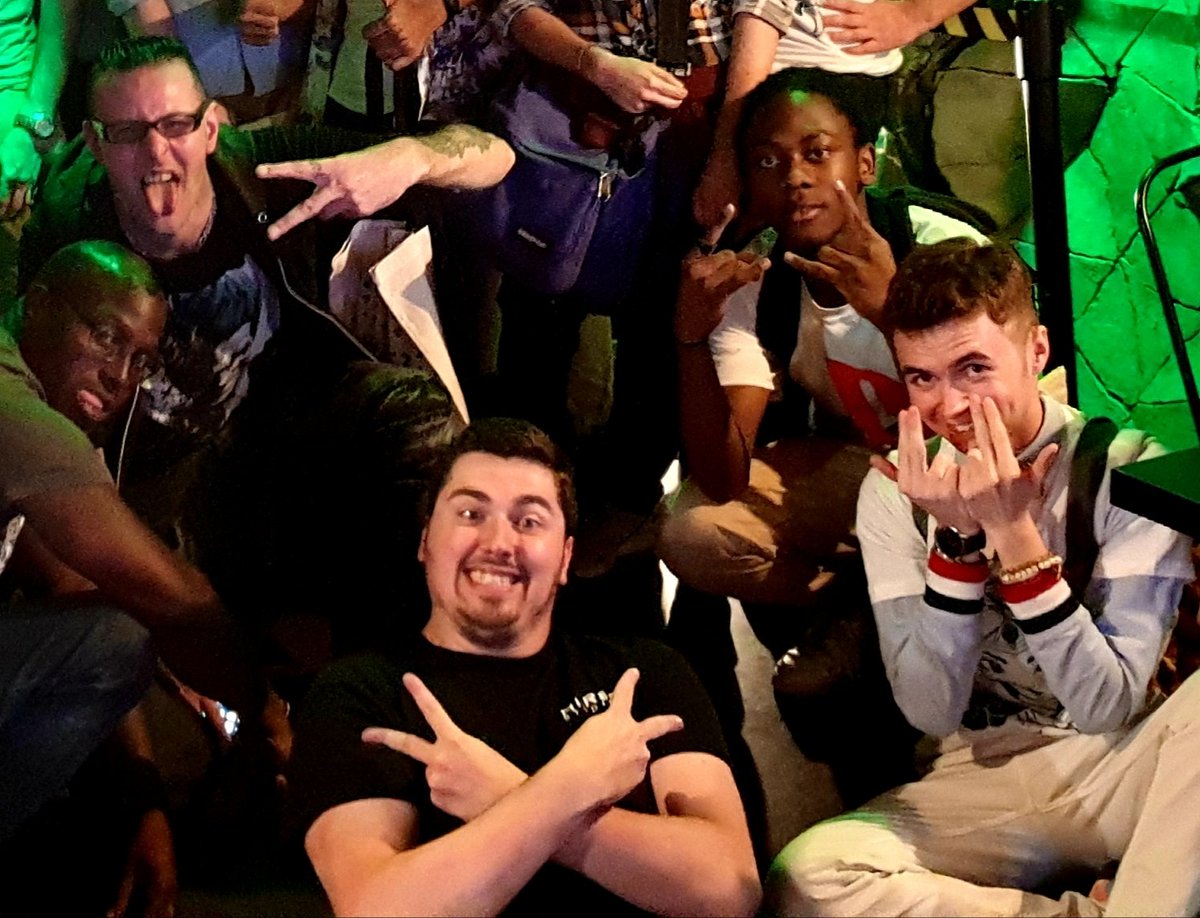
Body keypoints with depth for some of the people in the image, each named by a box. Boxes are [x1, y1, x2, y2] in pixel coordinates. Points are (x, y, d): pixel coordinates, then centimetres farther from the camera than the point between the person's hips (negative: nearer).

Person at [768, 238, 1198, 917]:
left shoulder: (1127, 468, -8)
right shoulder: (897, 491, -1)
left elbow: (1108, 706, -14)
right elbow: (934, 713, -7)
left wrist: (1015, 533, -23)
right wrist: (959, 537, -19)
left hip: (1122, 769, -2)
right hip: (987, 780, 3)